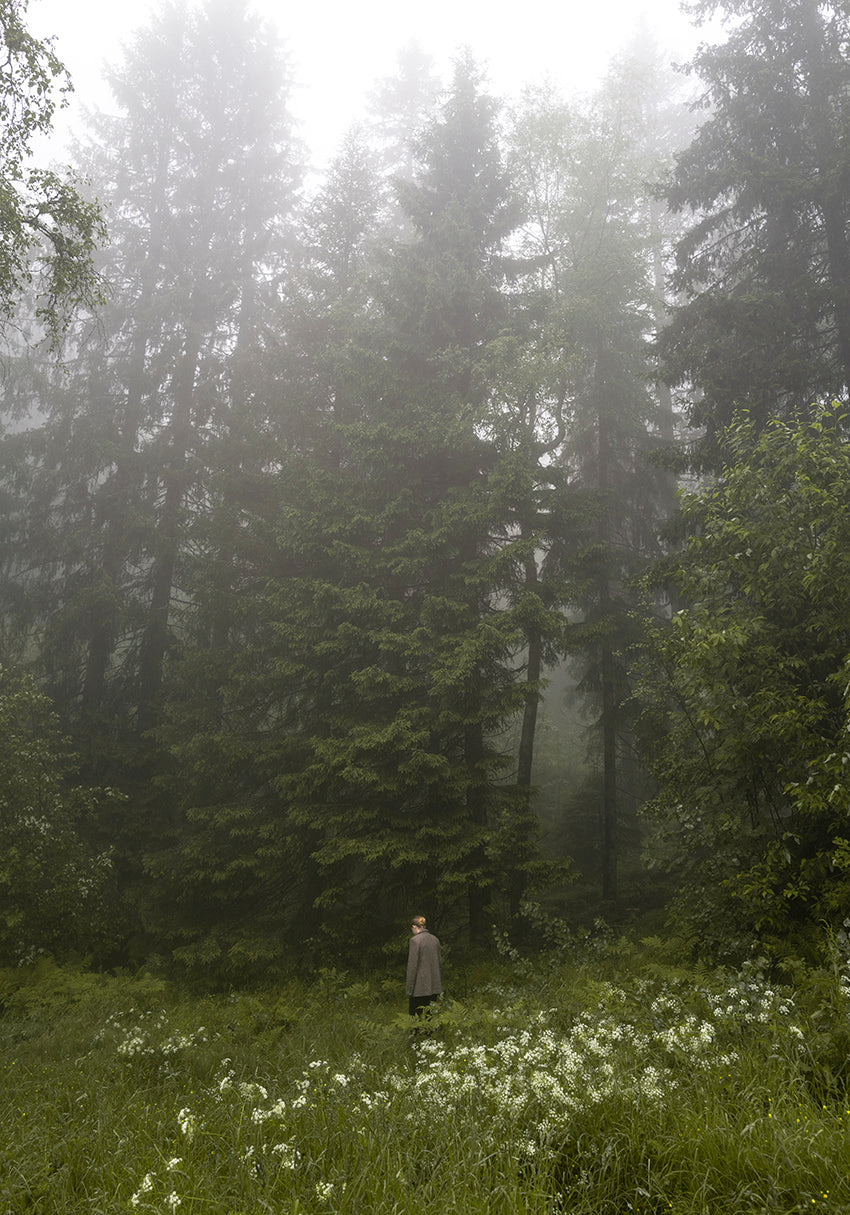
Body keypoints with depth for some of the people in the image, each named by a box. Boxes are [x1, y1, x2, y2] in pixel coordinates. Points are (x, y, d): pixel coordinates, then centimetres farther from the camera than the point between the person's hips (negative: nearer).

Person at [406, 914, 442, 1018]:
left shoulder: (415, 940, -11)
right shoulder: (435, 939, 8)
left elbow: (412, 965, -12)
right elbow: (440, 962, 15)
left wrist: (410, 988, -7)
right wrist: (439, 982, 23)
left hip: (420, 987, -6)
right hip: (434, 987, 6)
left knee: (415, 1016, 0)